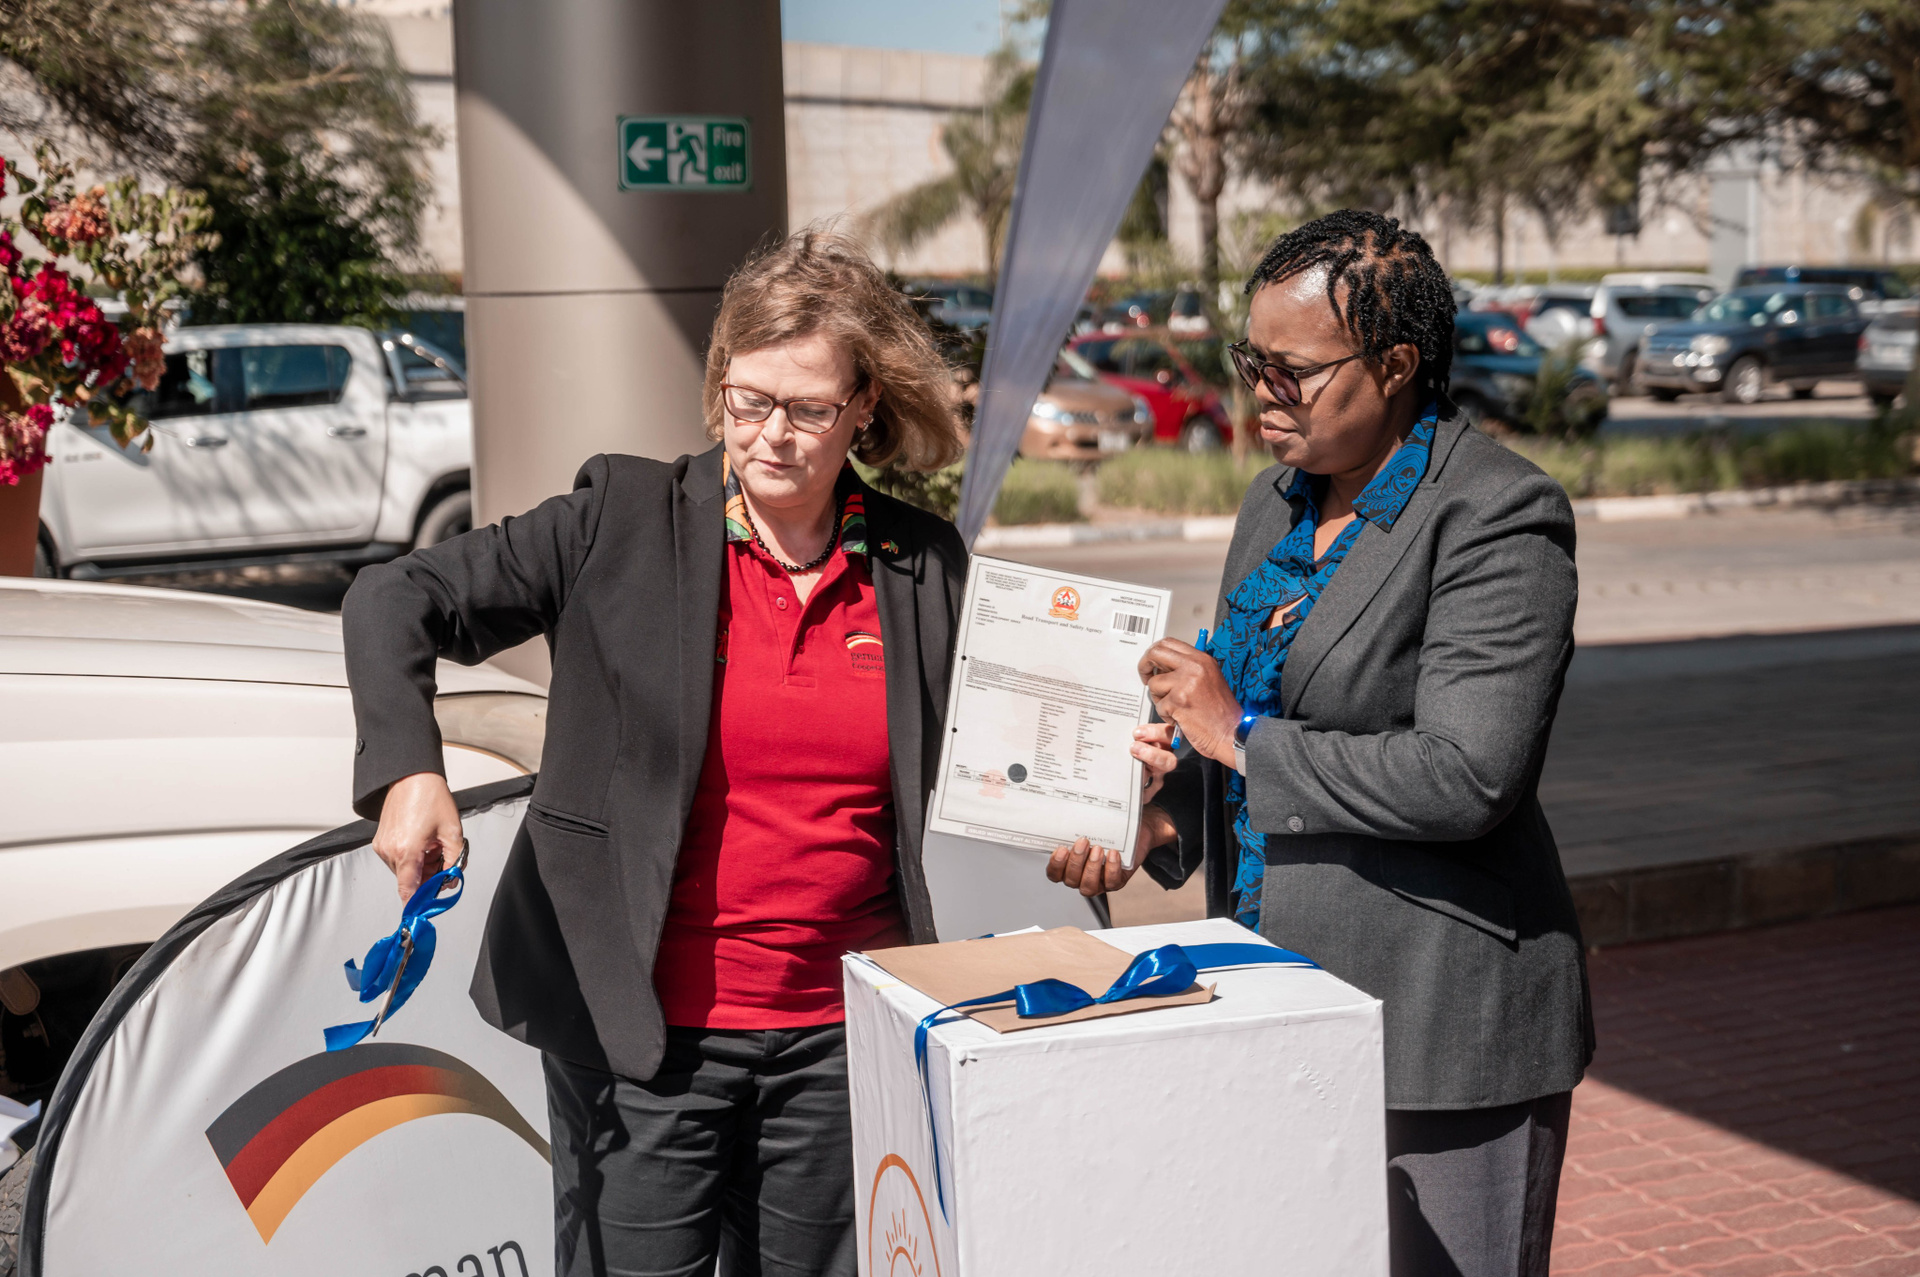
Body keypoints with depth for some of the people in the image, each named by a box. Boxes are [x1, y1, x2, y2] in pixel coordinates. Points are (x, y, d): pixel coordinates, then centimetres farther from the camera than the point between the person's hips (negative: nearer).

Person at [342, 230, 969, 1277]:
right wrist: (406, 769, -18)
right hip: (640, 1033, -2)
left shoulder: (927, 567, 3)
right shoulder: (622, 523, -4)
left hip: (841, 1038, 3)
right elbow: (395, 601, -2)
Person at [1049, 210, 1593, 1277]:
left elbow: (1464, 776, -23)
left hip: (1444, 1024, -8)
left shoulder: (1498, 519, -14)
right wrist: (1159, 820, 1)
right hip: (1284, 1007, 8)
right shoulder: (1276, 503, 11)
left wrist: (1241, 738, -17)